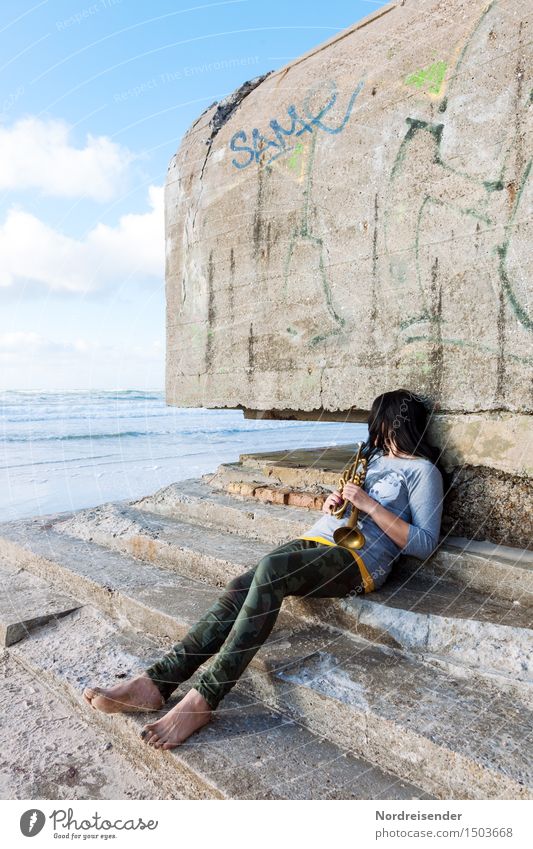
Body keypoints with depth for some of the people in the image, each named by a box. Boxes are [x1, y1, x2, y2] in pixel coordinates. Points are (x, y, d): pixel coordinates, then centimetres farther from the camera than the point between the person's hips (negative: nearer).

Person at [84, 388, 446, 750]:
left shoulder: (423, 470, 3)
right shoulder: (372, 455, 27)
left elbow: (425, 544, -6)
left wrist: (369, 505, -13)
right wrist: (330, 504, 8)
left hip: (359, 559, -7)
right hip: (313, 540, 7)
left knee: (270, 570, -34)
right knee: (240, 588, -20)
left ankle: (204, 699, -32)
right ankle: (157, 682, -23)